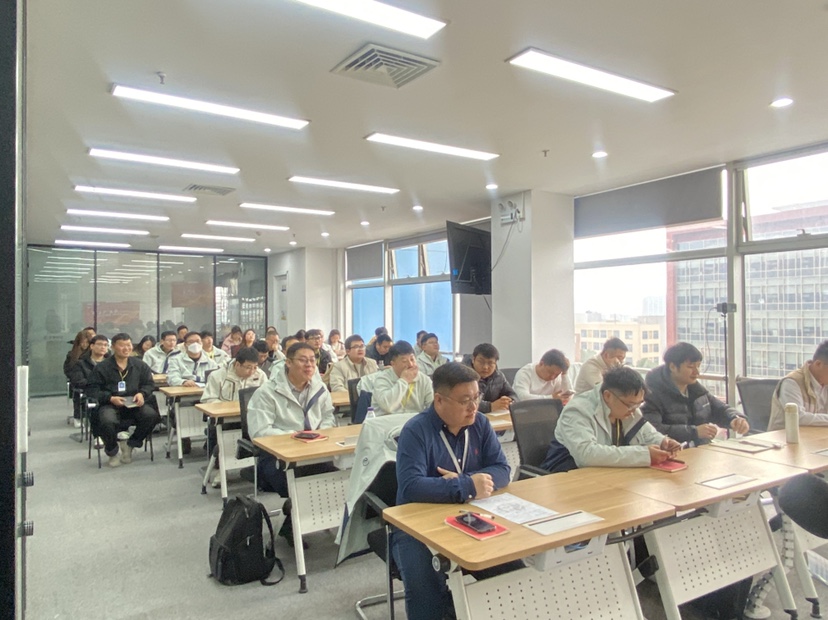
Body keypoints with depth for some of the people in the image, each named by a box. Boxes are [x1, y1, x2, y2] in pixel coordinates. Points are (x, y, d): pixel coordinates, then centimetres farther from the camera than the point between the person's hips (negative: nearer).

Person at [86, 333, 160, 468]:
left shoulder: (140, 365, 10)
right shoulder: (102, 367, 3)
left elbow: (149, 384, 12)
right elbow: (92, 389, -1)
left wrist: (142, 393, -11)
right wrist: (110, 398, -16)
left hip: (134, 403, 2)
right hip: (110, 404, -2)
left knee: (151, 415, -27)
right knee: (107, 421, -36)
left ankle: (129, 444, 1)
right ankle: (113, 451, 0)